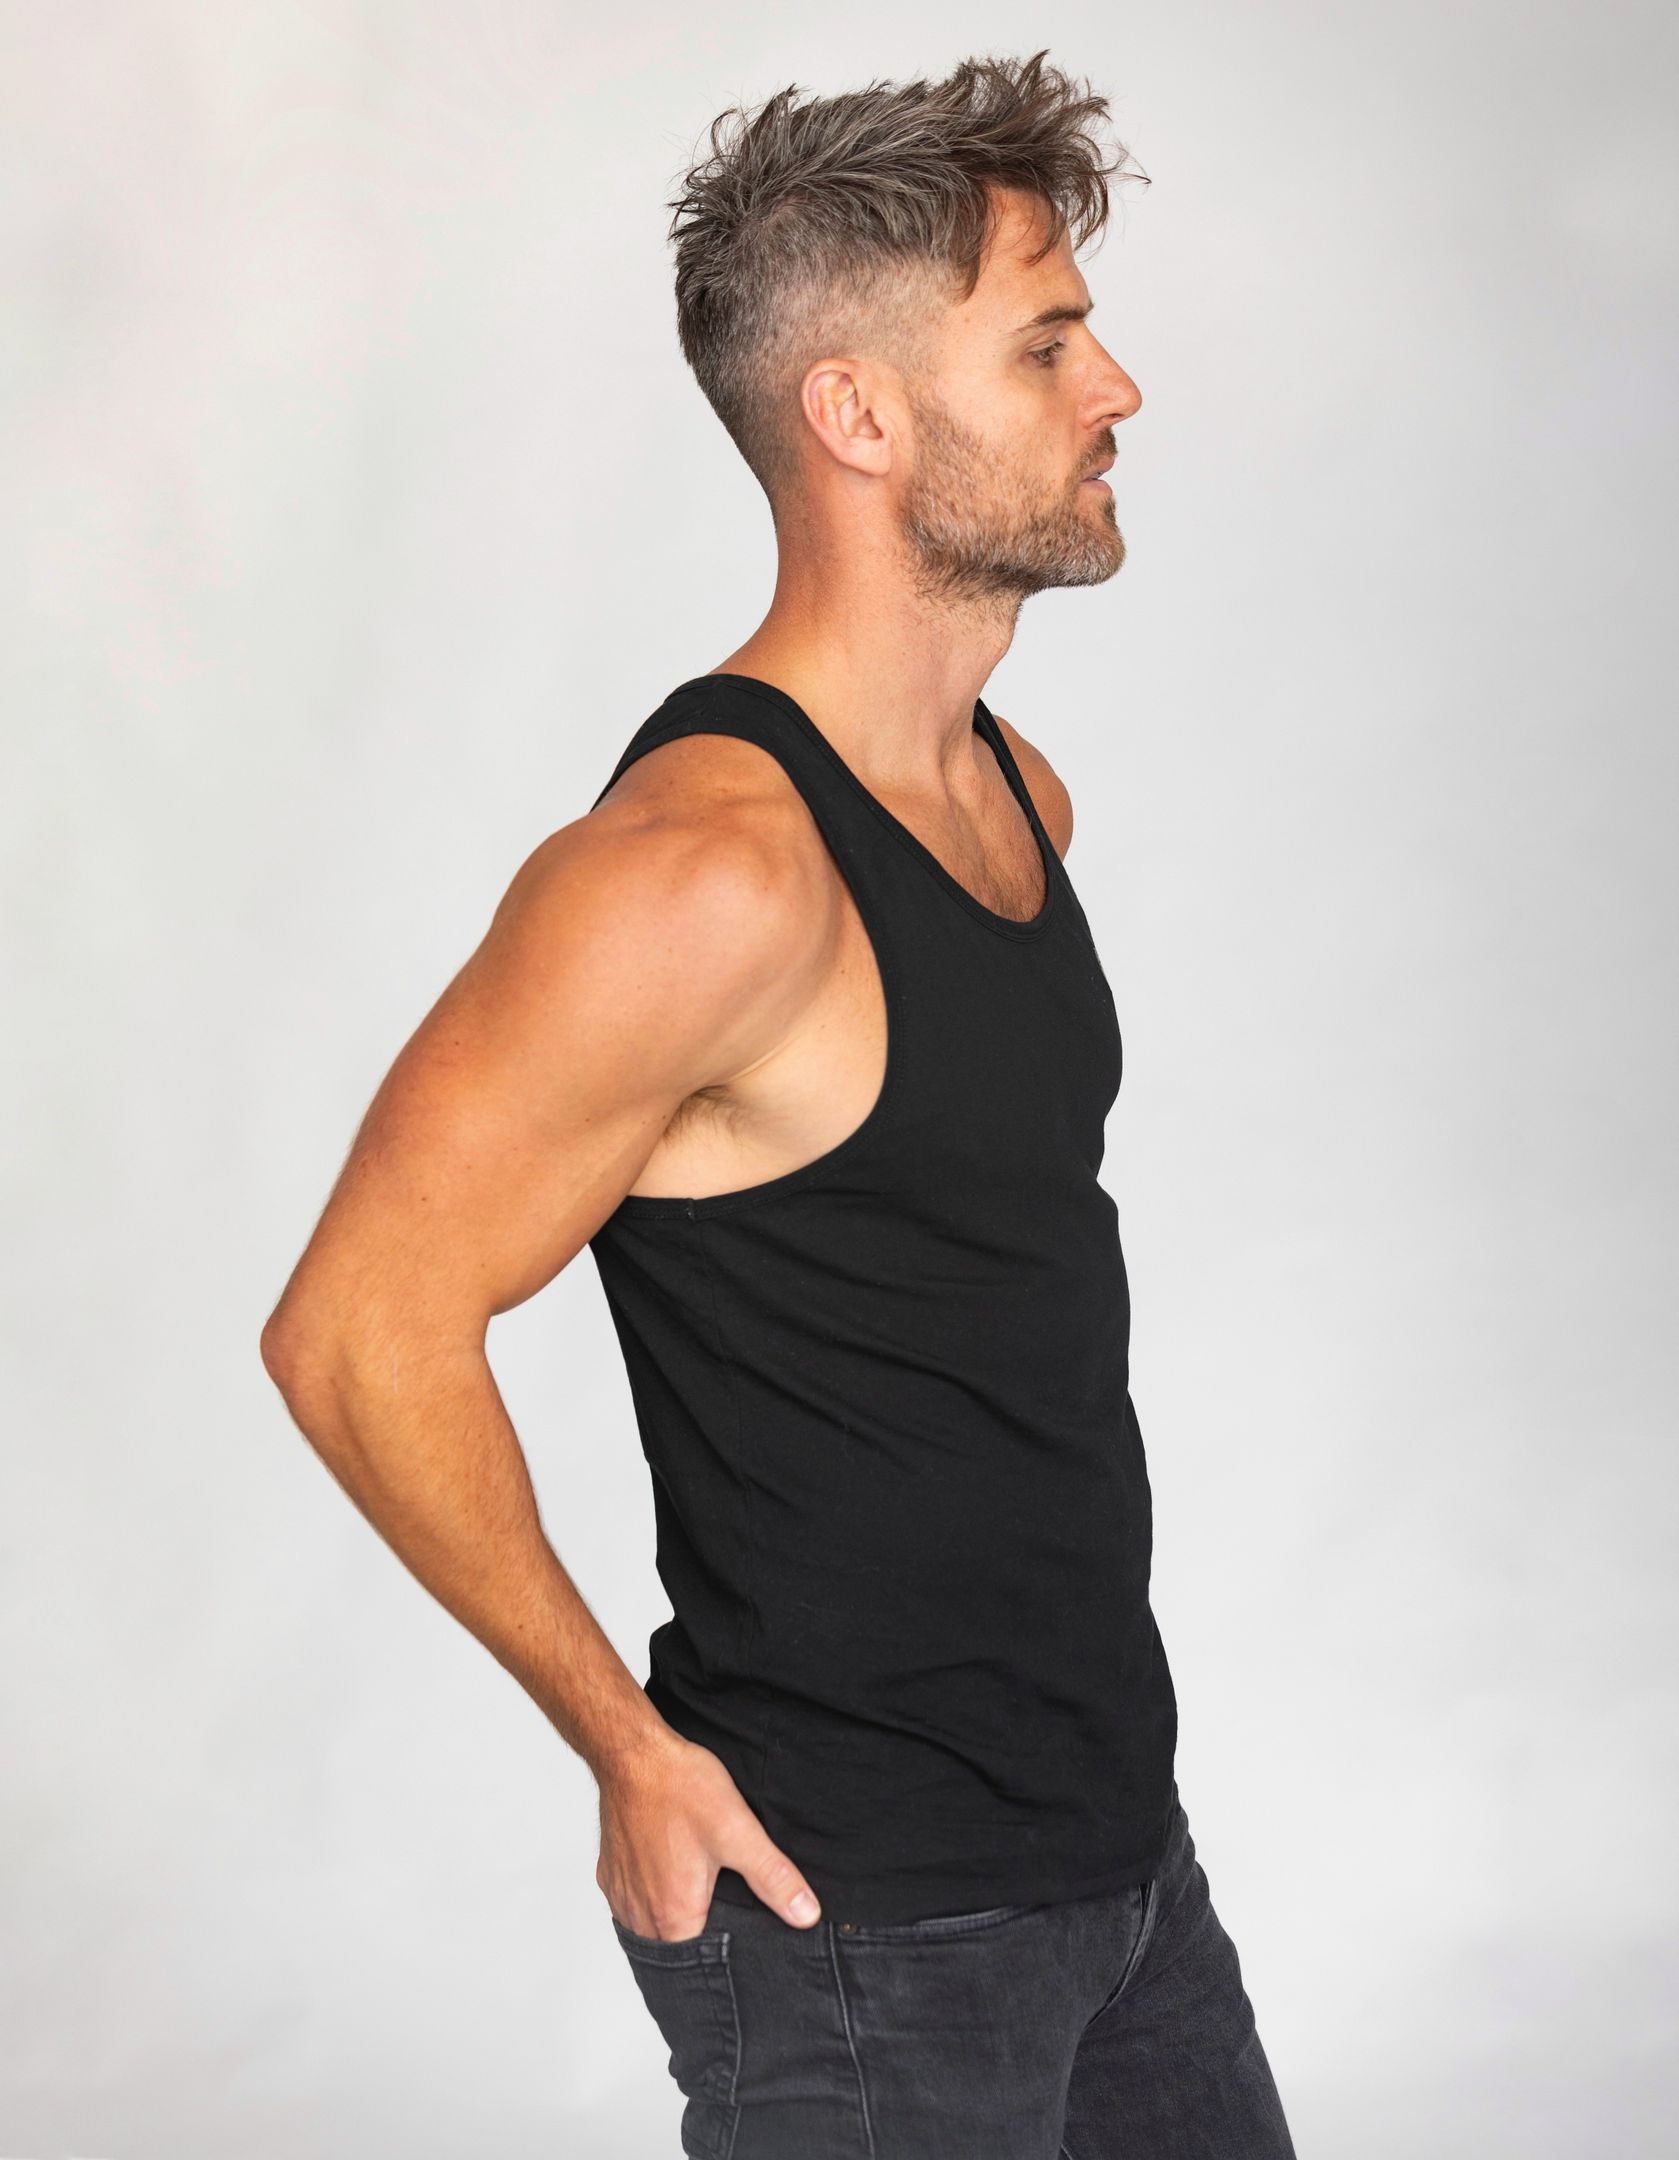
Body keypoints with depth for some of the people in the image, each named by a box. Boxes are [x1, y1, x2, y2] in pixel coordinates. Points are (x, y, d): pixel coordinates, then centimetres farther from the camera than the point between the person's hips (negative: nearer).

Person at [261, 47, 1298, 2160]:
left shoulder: (1017, 794, 6)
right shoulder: (705, 868, -23)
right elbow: (363, 1332, -22)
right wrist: (640, 1751, -14)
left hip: (1119, 1834, 8)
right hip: (860, 1918, -8)